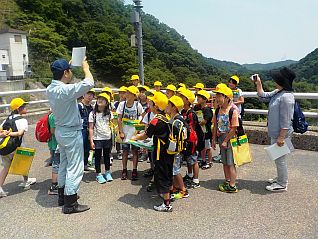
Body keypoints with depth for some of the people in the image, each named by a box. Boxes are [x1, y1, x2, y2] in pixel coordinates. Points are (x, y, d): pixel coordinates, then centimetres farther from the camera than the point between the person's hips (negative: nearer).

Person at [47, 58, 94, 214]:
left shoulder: (50, 89, 0)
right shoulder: (66, 90, -27)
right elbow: (89, 83, -29)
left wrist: (67, 66, 17)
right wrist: (86, 68, -11)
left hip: (60, 130, 9)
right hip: (72, 133, -9)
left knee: (64, 164, 21)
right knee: (75, 168, 0)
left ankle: (63, 195, 34)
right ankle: (70, 204, 9)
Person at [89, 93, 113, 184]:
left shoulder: (109, 113, 5)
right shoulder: (93, 113, -4)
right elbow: (91, 128, -5)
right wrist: (91, 141, -10)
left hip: (107, 138, 3)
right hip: (97, 138, -3)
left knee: (107, 155, 13)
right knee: (98, 157, 6)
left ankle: (107, 172, 27)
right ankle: (98, 174, 16)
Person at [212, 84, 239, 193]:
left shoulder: (233, 110, -17)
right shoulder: (218, 110, 3)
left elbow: (234, 128, -18)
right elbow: (215, 126, 11)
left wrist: (225, 141, -16)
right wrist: (214, 139, 11)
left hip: (230, 138, -7)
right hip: (221, 137, 7)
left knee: (231, 163, 0)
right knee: (224, 162, 16)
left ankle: (232, 186, 9)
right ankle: (227, 181, 30)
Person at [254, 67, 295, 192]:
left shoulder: (286, 97, -23)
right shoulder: (277, 92, 6)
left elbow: (286, 120, -24)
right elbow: (263, 96, 21)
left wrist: (281, 137, -23)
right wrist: (258, 83, 12)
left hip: (281, 134, -10)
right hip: (275, 133, 10)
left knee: (280, 159, 3)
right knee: (278, 158, 23)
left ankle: (282, 184, 18)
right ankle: (280, 178, 40)